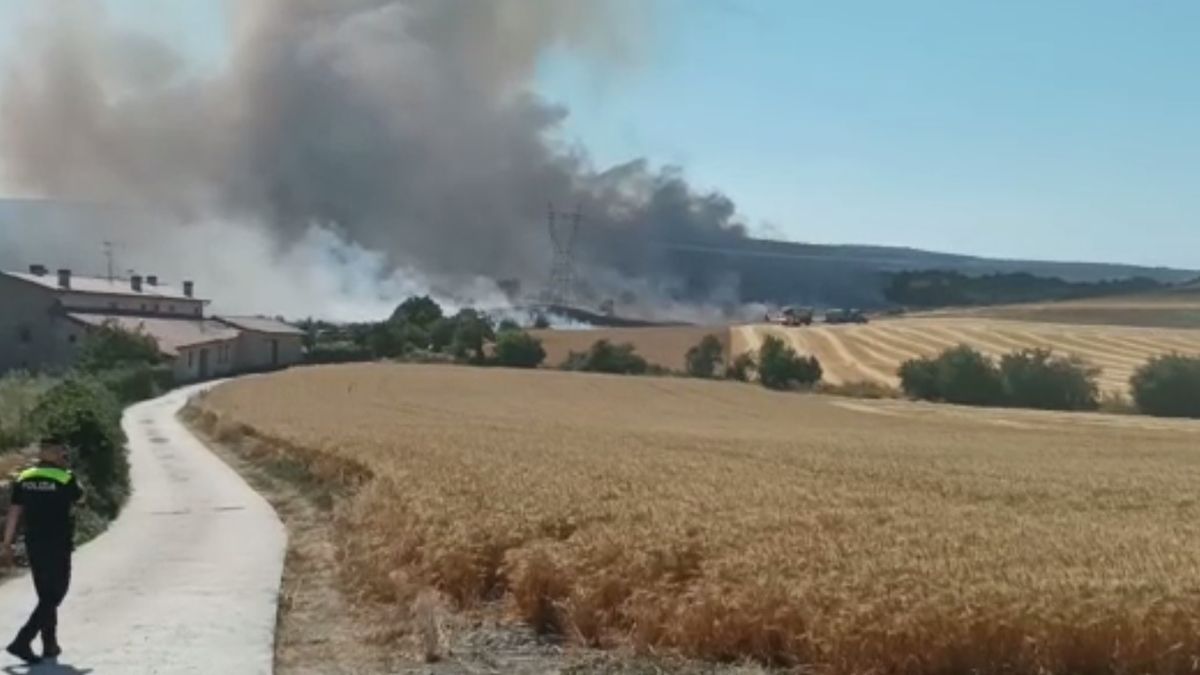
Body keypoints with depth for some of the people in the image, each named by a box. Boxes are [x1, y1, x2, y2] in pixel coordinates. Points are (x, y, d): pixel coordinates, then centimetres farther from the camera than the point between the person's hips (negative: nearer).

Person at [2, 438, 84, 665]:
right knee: (54, 596, -1)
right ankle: (23, 641, -14)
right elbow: (79, 497, 10)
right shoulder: (65, 479, -11)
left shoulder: (24, 479, 3)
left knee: (46, 595, 17)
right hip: (58, 545, -6)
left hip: (33, 544, 6)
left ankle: (50, 644, 22)